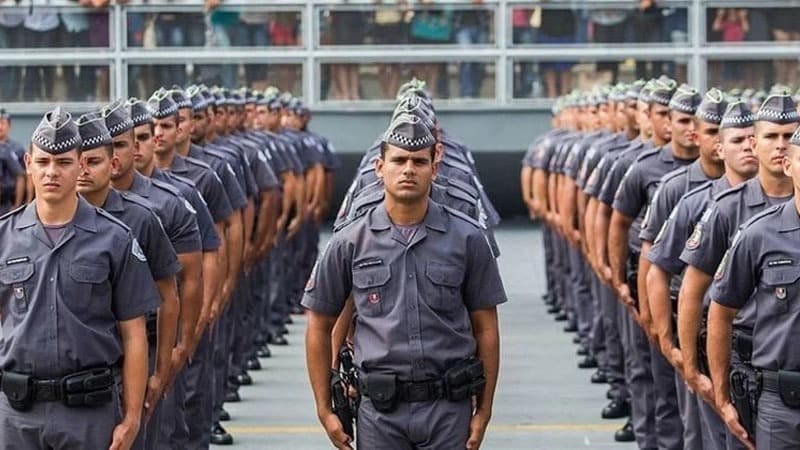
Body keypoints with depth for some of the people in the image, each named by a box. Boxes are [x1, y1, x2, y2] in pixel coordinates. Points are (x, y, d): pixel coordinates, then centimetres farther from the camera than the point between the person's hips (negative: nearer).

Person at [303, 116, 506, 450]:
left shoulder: (466, 239, 2)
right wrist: (324, 410, 5)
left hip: (449, 408, 0)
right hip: (381, 409, 1)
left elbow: (485, 328, 6)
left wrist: (484, 410, 3)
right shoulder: (350, 243, 3)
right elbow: (319, 326, 9)